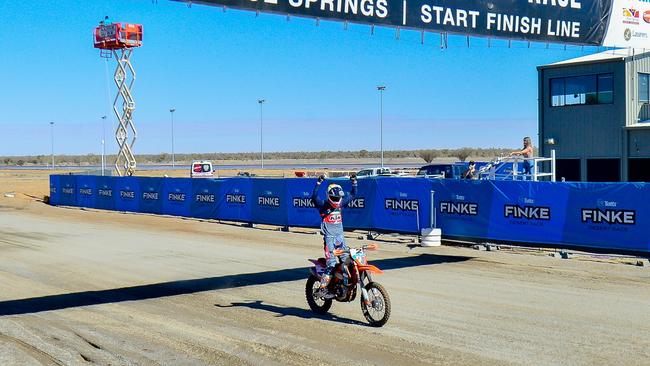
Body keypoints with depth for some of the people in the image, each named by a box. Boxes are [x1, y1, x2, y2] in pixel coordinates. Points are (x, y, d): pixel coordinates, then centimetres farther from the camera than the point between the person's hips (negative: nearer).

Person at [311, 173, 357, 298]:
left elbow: (352, 194, 19)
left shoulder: (341, 203, 9)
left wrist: (354, 182, 9)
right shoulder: (323, 205, -7)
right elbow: (314, 197, -25)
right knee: (332, 264, -15)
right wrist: (318, 183, -32)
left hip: (340, 236, 6)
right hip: (329, 237, -6)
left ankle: (346, 284, 16)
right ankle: (323, 287, -13)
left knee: (347, 260, 3)